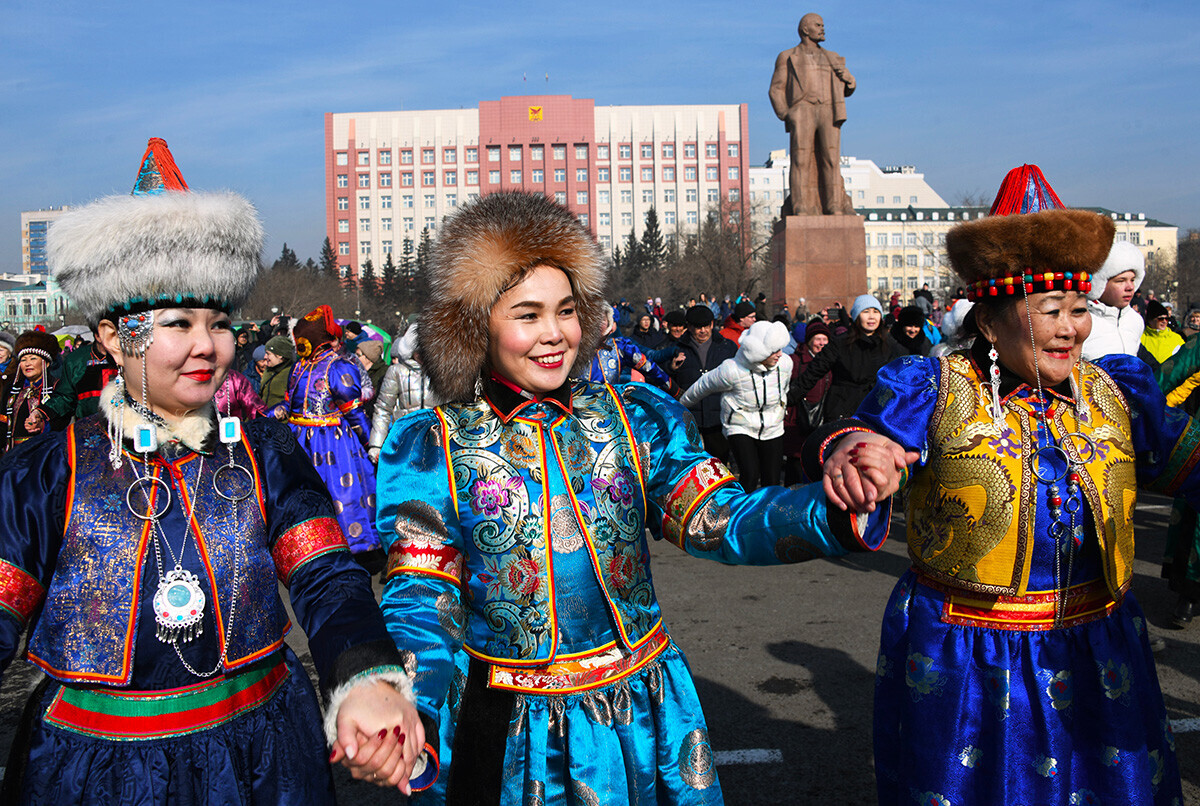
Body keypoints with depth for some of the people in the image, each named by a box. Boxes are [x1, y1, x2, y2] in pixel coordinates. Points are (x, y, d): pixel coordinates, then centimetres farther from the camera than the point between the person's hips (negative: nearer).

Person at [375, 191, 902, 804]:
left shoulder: (636, 418, -2)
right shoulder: (429, 447, -7)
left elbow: (717, 521, -13)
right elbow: (421, 602, -10)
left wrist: (835, 508, -32)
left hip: (643, 719, 2)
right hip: (509, 736, -2)